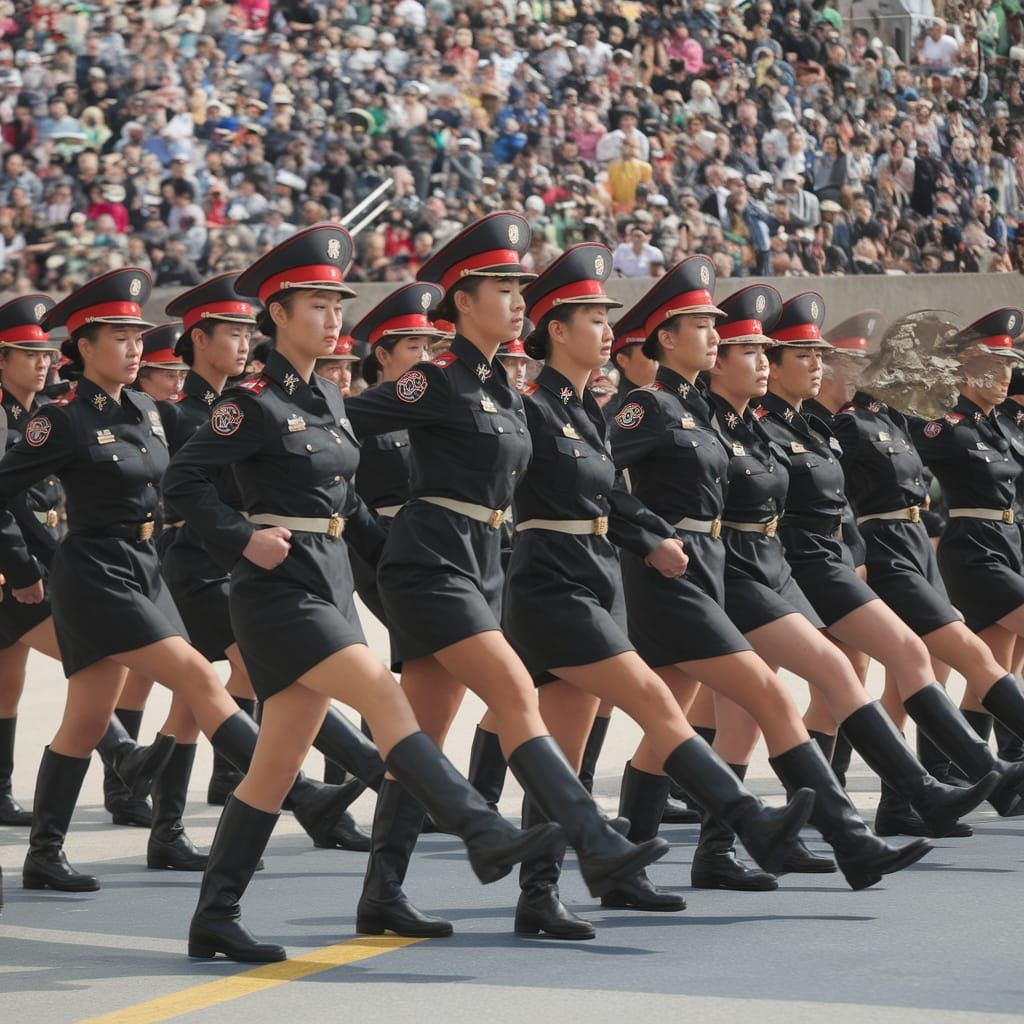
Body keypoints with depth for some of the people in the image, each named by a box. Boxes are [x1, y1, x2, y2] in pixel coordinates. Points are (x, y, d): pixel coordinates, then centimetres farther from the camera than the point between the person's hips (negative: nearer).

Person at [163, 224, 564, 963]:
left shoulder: (327, 398, 15)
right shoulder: (256, 402, -9)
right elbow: (184, 479, -10)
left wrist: (391, 552, 12)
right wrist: (244, 538, -18)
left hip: (331, 588, 8)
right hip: (281, 589, -8)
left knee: (279, 763, 6)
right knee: (385, 696, -21)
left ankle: (215, 918, 10)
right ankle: (485, 835, -28)